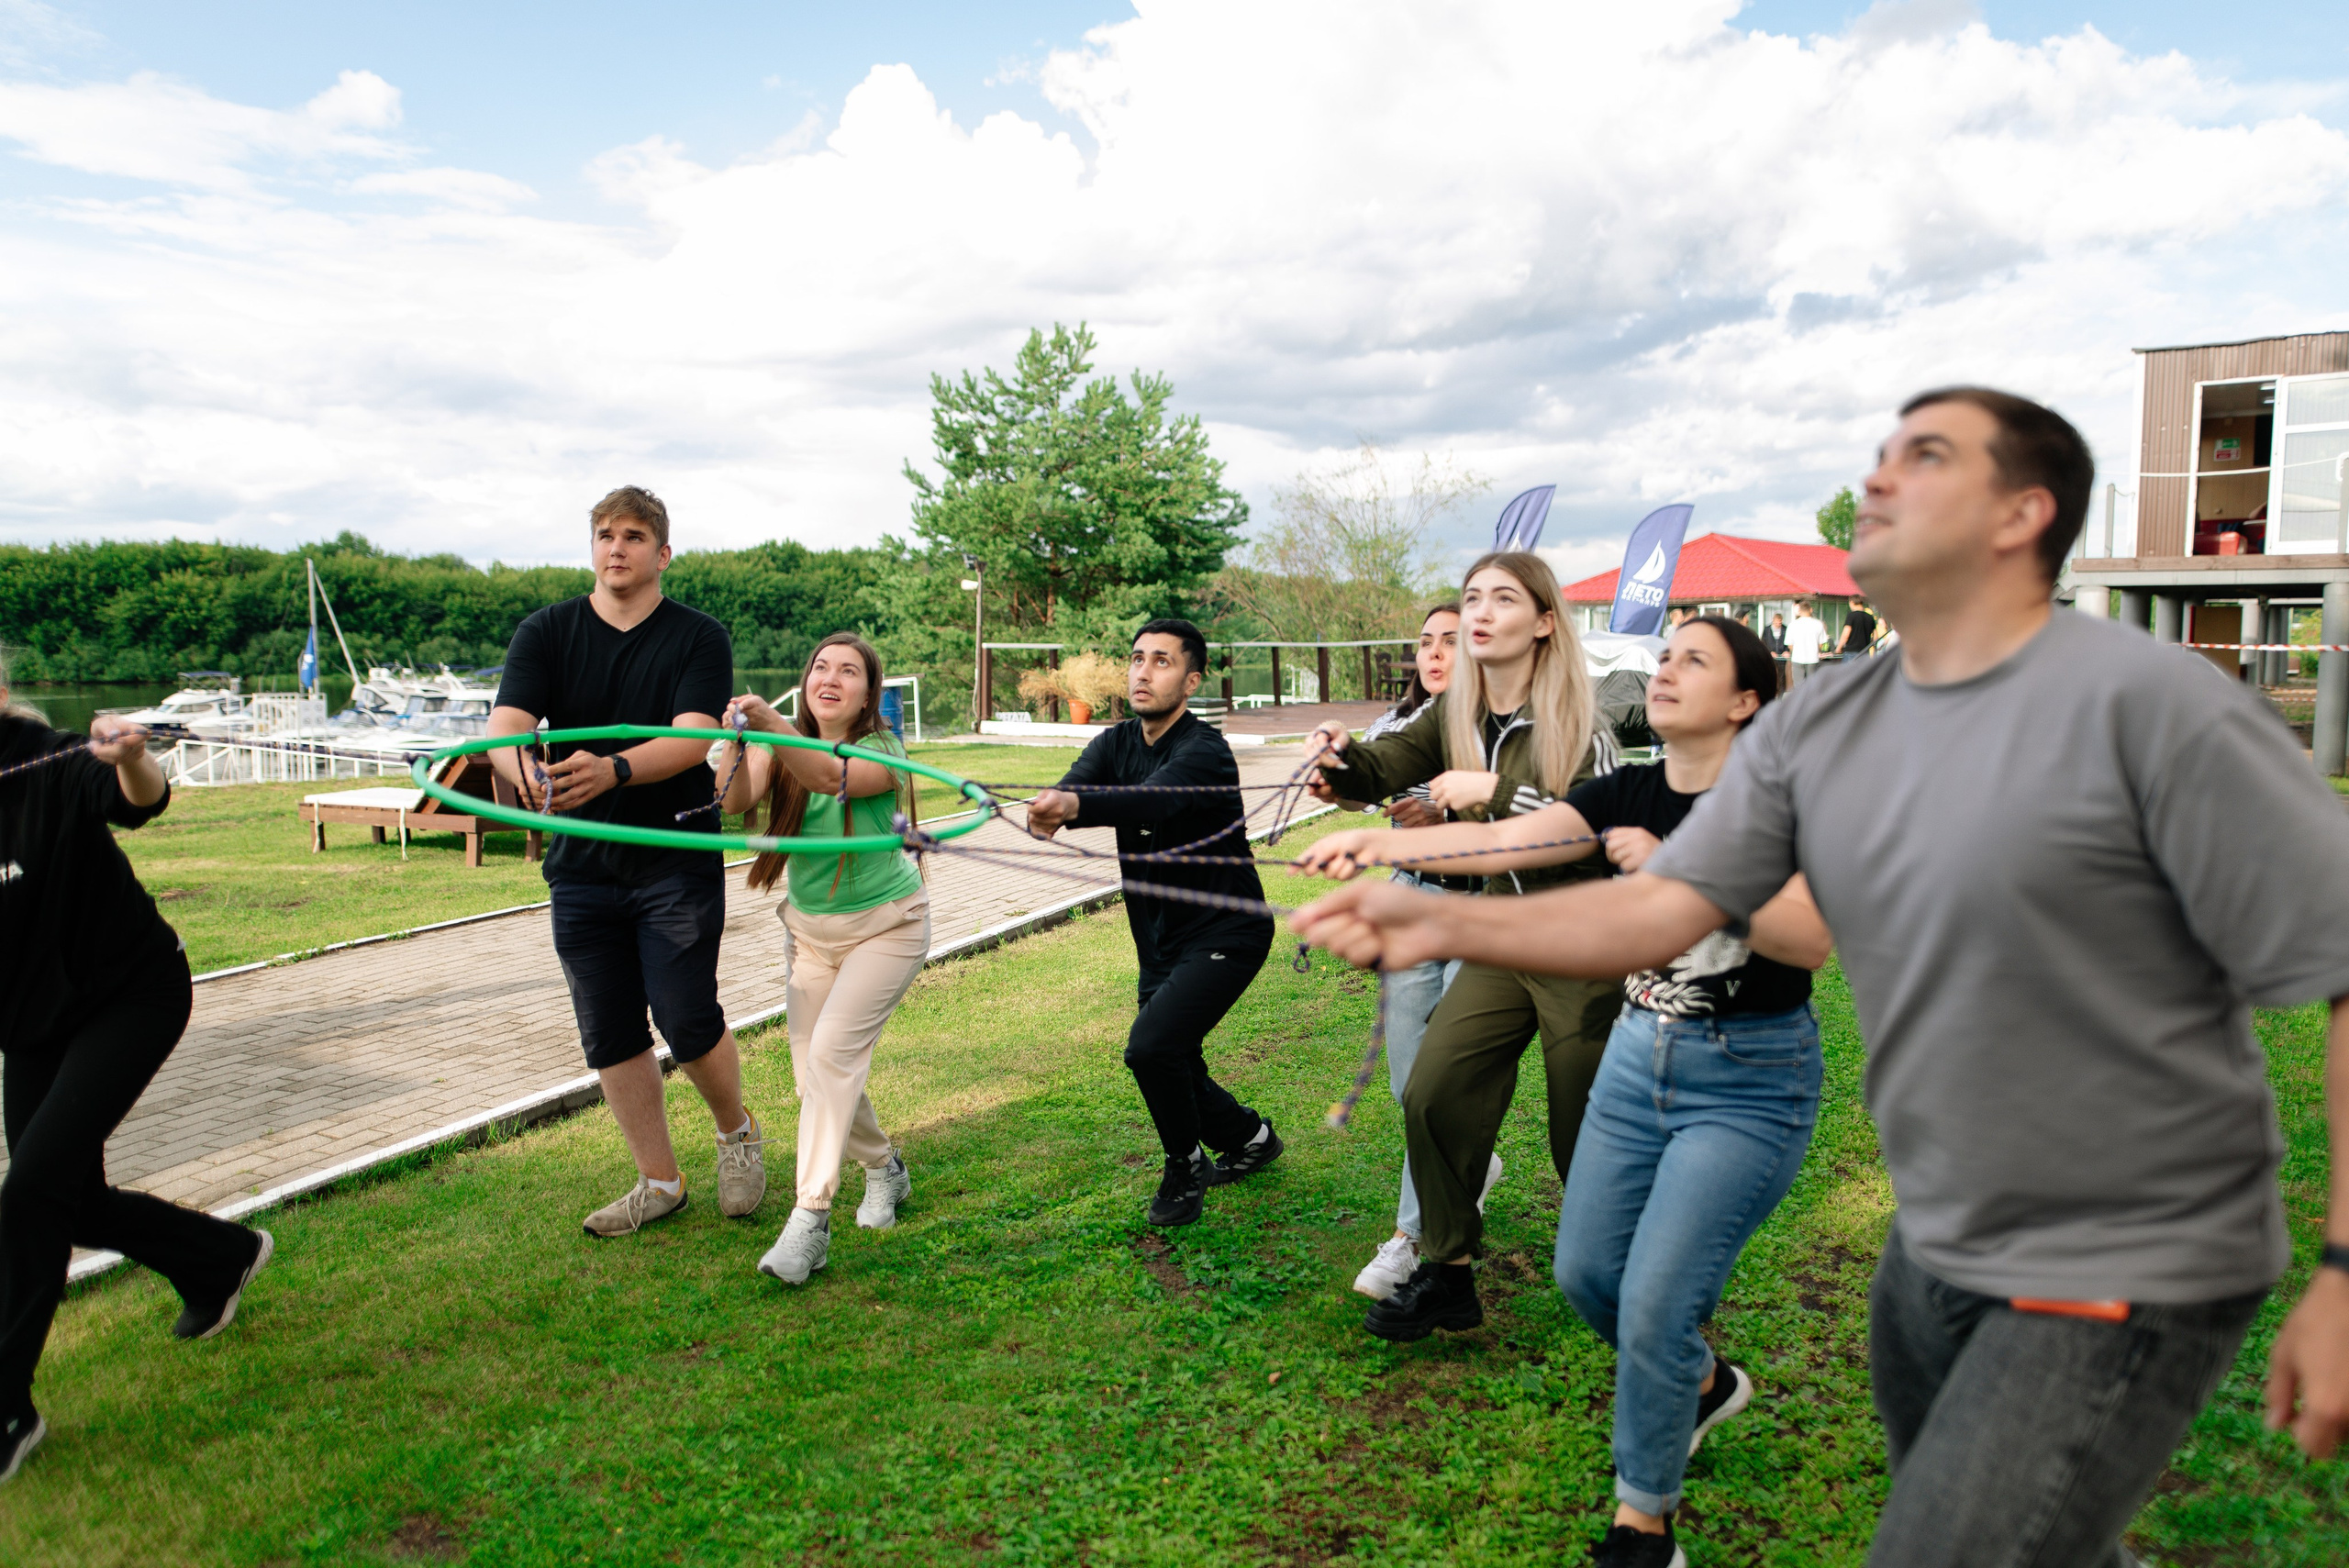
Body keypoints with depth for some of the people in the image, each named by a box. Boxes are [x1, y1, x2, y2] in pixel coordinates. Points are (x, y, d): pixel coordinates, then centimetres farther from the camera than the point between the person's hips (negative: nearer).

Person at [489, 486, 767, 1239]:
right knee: (610, 1035, 7)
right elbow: (506, 725, -10)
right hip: (582, 865, 3)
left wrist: (613, 769, -37)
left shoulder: (700, 638, -2)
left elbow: (693, 738, -17)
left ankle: (736, 1131, 23)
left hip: (677, 859, -3)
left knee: (687, 1021, -8)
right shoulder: (546, 632, 5)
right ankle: (659, 1182, 25)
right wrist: (525, 772, -35)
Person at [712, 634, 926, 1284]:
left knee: (834, 1050, -21)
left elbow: (832, 777, -36)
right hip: (809, 929, 5)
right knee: (814, 1076, 4)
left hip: (885, 926, -5)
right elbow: (737, 800, -22)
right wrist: (736, 739, -41)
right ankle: (884, 1168, 31)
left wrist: (769, 723, -52)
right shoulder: (781, 745, -3)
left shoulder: (883, 751, -14)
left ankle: (810, 1219, -19)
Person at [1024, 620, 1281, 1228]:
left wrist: (1074, 805, -61)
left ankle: (1187, 1167, 3)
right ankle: (1251, 1140, 44)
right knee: (1173, 1072, 16)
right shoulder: (1116, 743, 1)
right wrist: (1048, 810, -45)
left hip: (1225, 934, -8)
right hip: (1160, 943, 8)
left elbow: (1151, 801, -42)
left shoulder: (1203, 752, -21)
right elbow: (1074, 787, -19)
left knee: (1152, 1046, -24)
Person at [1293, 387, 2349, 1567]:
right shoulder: (1815, 728, 0)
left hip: (2118, 1278, -6)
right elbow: (1662, 907, -6)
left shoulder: (2147, 705, -17)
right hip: (1932, 1257, 6)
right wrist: (1444, 925, -20)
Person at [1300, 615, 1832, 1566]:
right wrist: (1382, 842, -28)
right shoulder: (1628, 793, 1)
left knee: (1654, 1302, -9)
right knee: (1586, 1274, 12)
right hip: (1640, 1057, 6)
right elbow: (1506, 841, -13)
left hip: (1748, 1083, -6)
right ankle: (1701, 1385, 43)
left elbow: (1812, 937, -26)